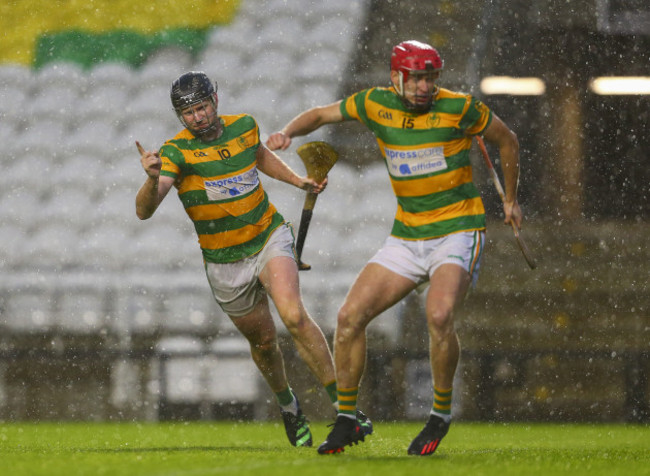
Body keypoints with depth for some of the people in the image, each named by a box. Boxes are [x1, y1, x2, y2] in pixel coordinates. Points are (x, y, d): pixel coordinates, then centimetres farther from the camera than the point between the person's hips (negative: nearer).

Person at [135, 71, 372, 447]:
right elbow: (144, 211, -31)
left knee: (294, 315, -24)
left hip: (270, 239, 0)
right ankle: (288, 405, 43)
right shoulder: (177, 152, -17)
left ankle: (341, 404, -22)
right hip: (225, 263, 0)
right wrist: (153, 179, -51)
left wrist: (299, 181, 11)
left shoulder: (244, 126, -5)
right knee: (264, 341, 13)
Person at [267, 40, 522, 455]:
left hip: (459, 232, -5)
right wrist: (288, 133, -6)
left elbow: (507, 140, 6)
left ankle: (442, 414, -9)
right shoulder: (377, 103, 0)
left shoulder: (459, 107, -10)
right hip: (406, 236, 5)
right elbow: (322, 114, 15)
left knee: (439, 315, -30)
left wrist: (511, 200, 16)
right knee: (351, 316, -6)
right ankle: (347, 419, 9)